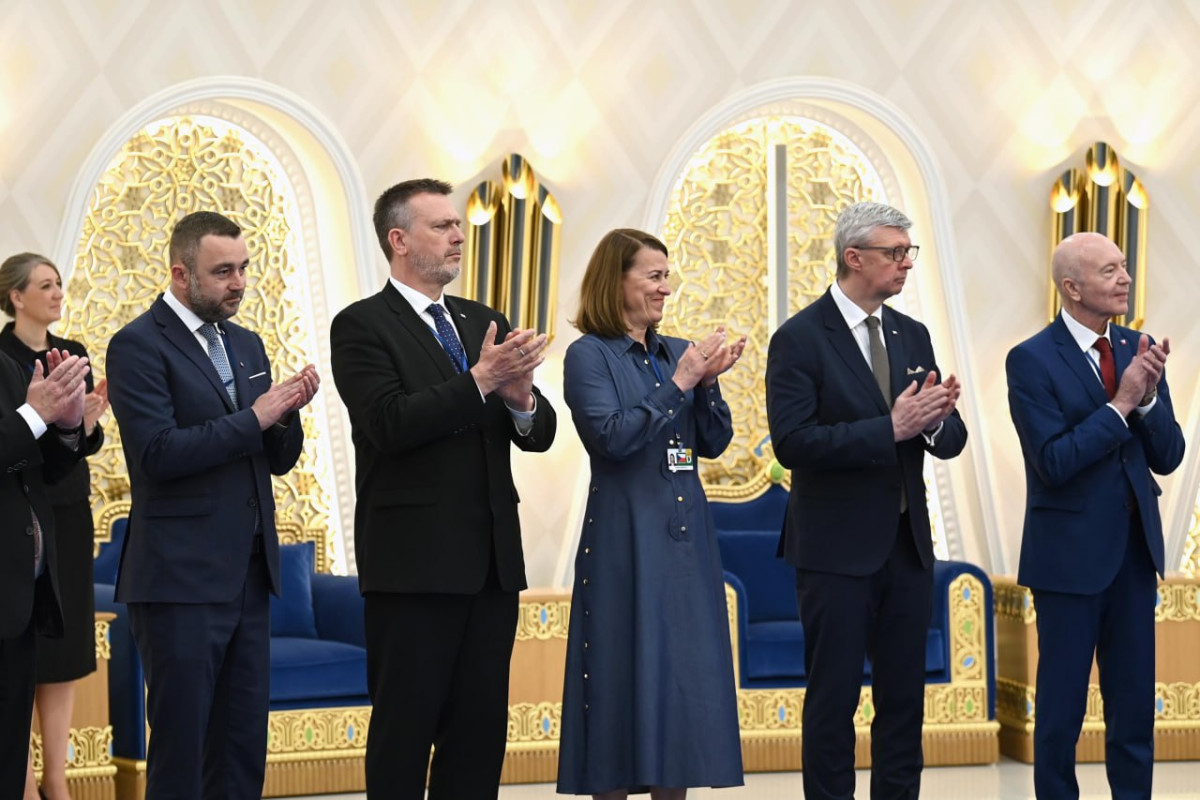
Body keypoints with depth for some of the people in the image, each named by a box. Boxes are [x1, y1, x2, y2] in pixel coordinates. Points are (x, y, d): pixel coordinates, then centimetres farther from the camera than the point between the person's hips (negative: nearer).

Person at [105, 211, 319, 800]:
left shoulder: (246, 345, 15)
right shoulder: (138, 345, -7)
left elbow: (277, 459, 16)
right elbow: (158, 453, -18)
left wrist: (287, 413, -5)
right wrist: (253, 418, -17)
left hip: (248, 574, 7)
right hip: (181, 577, -7)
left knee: (244, 749, 8)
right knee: (181, 747, -2)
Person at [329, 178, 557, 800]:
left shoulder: (482, 322, 16)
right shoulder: (361, 326, -4)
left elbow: (539, 434, 11)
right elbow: (389, 425, -18)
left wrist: (521, 398, -11)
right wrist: (479, 380, -22)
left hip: (492, 559, 6)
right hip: (414, 561, -6)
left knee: (481, 730, 8)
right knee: (405, 730, 0)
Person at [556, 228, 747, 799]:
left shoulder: (679, 353, 12)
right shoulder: (588, 356, -4)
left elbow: (714, 443, 9)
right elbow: (613, 436, -17)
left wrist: (708, 382, -6)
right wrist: (678, 384, -16)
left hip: (685, 538, 6)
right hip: (625, 541, -6)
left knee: (683, 675, 6)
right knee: (625, 675, -2)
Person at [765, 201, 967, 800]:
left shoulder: (912, 336, 10)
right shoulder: (800, 339, -9)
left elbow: (950, 442, 8)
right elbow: (792, 443, -20)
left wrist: (937, 419, -16)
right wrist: (889, 428, -25)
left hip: (907, 545, 6)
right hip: (838, 549, -6)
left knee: (904, 696, 11)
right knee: (834, 699, 2)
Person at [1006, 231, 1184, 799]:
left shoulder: (1137, 349, 5)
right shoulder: (1032, 361, -11)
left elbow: (1168, 457, 2)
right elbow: (1054, 462, -19)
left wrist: (1149, 397, -16)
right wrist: (1120, 404, -21)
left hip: (1135, 549, 5)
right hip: (1070, 553, -5)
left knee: (1134, 703, 11)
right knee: (1061, 705, 6)